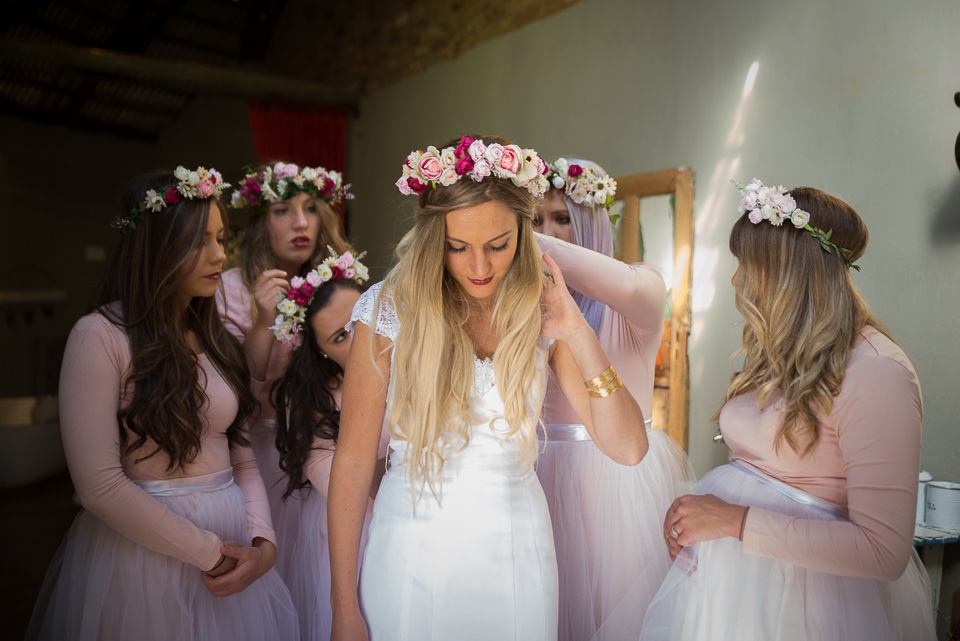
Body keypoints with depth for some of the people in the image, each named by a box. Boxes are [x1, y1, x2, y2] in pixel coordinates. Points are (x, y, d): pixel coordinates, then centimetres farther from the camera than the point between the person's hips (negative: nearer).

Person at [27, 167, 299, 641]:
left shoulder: (215, 338, 8)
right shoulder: (101, 336, -13)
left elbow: (241, 457, 7)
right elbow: (100, 486, -17)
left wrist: (263, 543, -8)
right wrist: (206, 552, -13)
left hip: (233, 553, 6)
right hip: (143, 546, -6)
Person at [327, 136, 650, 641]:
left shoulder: (540, 313, -5)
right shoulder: (390, 309, -11)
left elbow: (628, 448, -7)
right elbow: (353, 462, -8)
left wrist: (578, 336, -19)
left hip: (516, 548, 2)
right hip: (412, 549, -2)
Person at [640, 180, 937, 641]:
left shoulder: (876, 375, -20)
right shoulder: (779, 354, 8)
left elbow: (883, 551, -24)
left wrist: (734, 521, -21)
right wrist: (696, 510, -4)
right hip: (729, 569, 7)